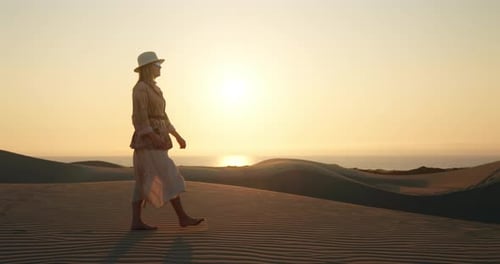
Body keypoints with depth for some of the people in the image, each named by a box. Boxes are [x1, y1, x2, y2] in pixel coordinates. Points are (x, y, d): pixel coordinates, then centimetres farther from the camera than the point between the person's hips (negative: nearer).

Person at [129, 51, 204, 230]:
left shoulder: (153, 89, 20)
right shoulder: (140, 88, -10)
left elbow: (160, 115, 22)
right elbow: (139, 117, -18)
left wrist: (177, 136, 19)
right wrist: (154, 137, -27)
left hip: (155, 140, 10)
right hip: (149, 140, -10)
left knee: (145, 182, 5)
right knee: (169, 177, -11)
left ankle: (136, 222, 6)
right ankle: (183, 218, -9)